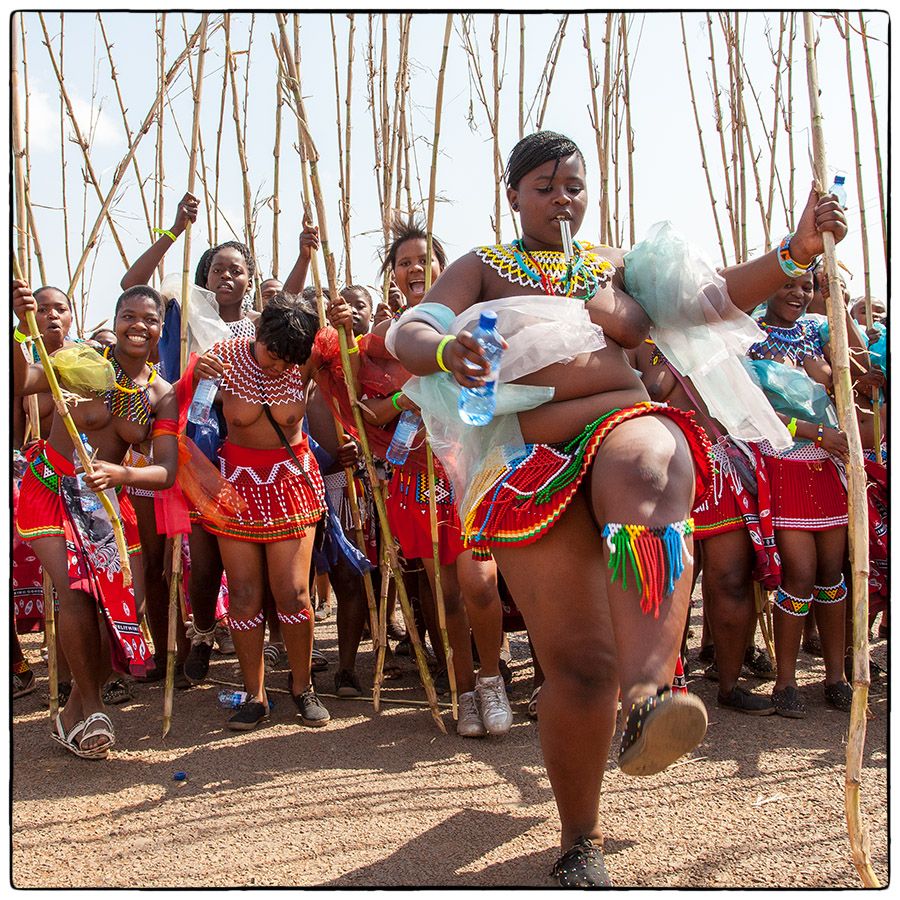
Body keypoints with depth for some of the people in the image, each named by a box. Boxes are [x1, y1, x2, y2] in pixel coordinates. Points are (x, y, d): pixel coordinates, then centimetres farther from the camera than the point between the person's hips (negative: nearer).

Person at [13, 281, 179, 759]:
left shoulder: (162, 395, -4)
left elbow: (166, 471, -14)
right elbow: (22, 382, -29)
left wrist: (118, 474, -33)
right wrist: (18, 328, -47)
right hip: (50, 487, -4)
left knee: (129, 601, -3)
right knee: (76, 588, -21)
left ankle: (75, 710, 17)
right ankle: (91, 706, 0)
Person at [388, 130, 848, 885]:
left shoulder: (616, 265, 23)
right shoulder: (484, 268, 15)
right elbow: (407, 334, -1)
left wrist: (795, 251, -4)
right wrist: (444, 351, -25)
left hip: (624, 424, 1)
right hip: (535, 462, -1)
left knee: (649, 466, -39)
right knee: (577, 661, -3)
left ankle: (646, 694, -55)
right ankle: (582, 840, 16)